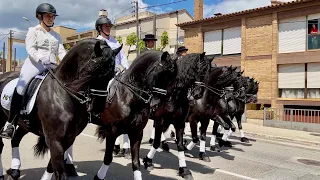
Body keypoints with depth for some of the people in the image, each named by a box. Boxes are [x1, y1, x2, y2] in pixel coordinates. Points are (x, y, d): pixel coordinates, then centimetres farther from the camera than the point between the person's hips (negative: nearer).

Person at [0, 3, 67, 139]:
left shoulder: (56, 35, 23)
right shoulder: (33, 31, 11)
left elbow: (61, 52, 13)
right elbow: (30, 49, -3)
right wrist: (40, 58, -22)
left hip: (51, 66, 5)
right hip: (34, 63, -4)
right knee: (21, 86, -26)